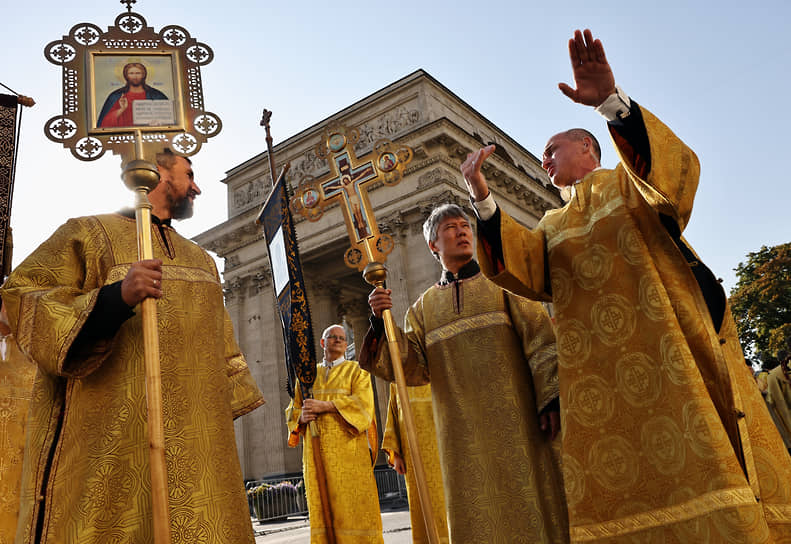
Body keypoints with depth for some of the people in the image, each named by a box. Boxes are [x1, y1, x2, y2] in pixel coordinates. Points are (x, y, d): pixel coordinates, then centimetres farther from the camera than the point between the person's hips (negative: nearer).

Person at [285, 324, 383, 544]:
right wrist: (302, 417, -8)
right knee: (323, 506, -1)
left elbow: (362, 402, -7)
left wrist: (324, 406, -16)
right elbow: (292, 410, 16)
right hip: (316, 450, 3)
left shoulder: (356, 371, 10)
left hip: (347, 446, -3)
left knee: (351, 502, -7)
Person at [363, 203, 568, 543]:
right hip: (463, 432, 2)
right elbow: (413, 368, 2)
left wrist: (550, 398, -13)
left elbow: (540, 339, -2)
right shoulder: (425, 306, 14)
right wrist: (382, 323, -11)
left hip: (514, 419, -2)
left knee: (527, 503, -1)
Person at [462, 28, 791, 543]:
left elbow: (677, 166, -10)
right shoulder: (553, 226, 24)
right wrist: (484, 199, -8)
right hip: (597, 362, 4)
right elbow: (523, 268, 3)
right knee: (625, 492, -2)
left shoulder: (629, 181, 14)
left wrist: (613, 102, -25)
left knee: (697, 460, -9)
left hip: (666, 340, -3)